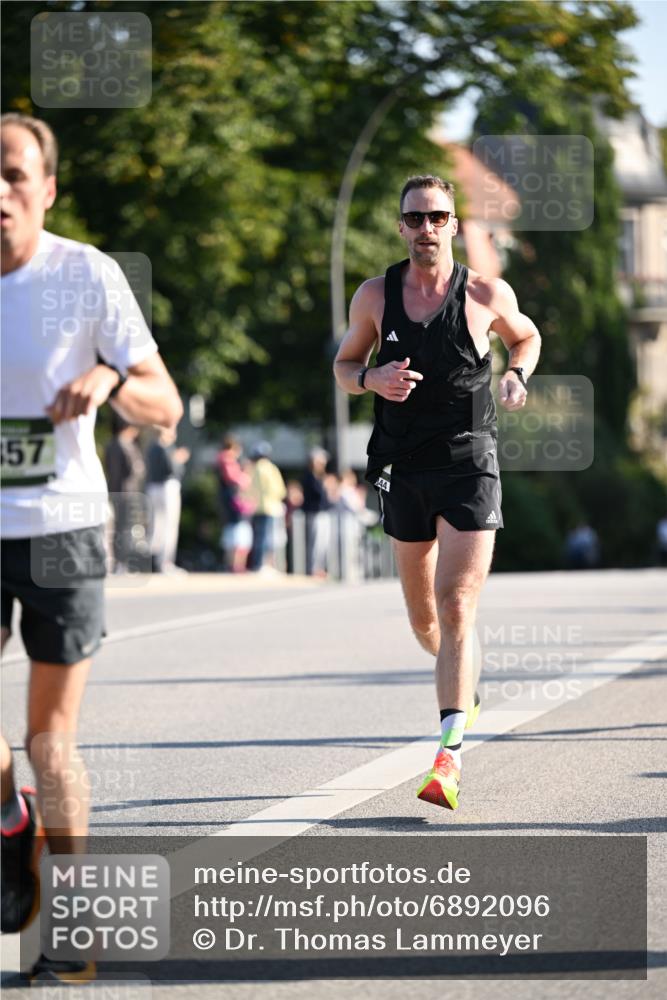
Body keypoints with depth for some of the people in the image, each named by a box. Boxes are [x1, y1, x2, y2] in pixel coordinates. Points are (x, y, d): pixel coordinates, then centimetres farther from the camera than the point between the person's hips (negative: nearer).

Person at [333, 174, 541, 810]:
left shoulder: (487, 296, -3)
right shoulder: (374, 297, 1)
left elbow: (525, 335, 18)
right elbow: (344, 365, 13)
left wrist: (518, 377, -3)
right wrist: (372, 379, -10)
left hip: (469, 468, -3)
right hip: (403, 471, 3)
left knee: (456, 610, -15)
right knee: (423, 618, 13)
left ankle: (448, 756, -19)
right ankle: (463, 687, 46)